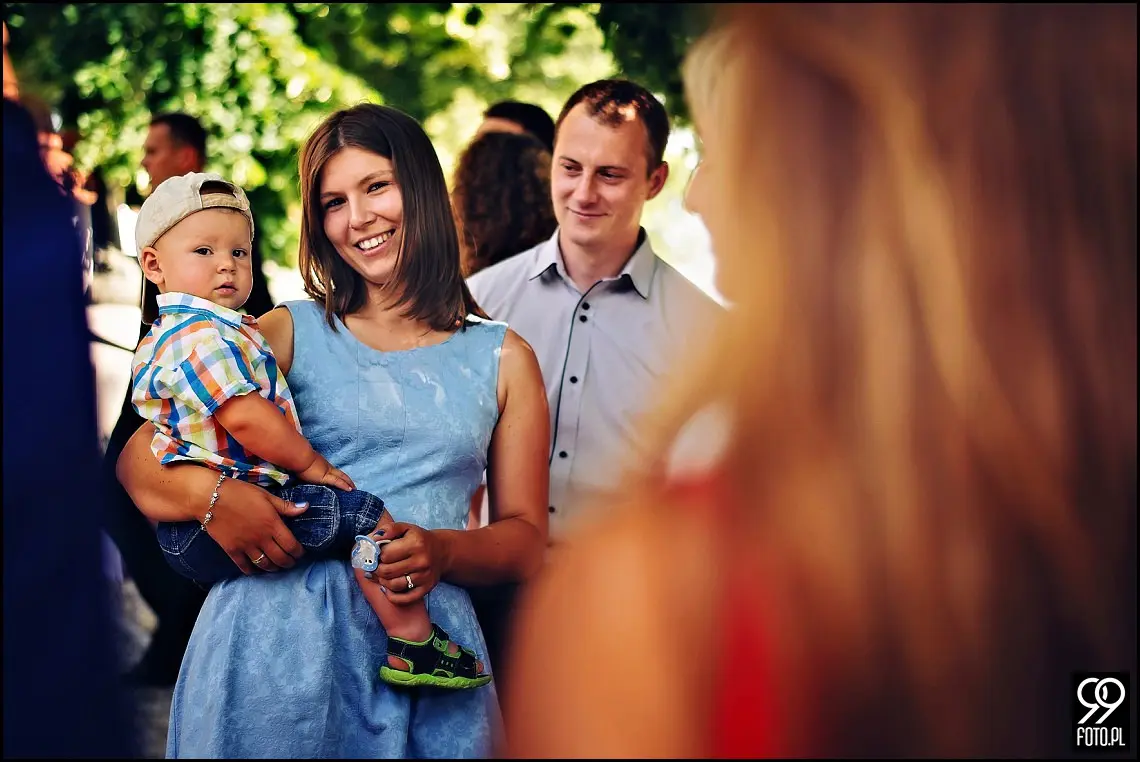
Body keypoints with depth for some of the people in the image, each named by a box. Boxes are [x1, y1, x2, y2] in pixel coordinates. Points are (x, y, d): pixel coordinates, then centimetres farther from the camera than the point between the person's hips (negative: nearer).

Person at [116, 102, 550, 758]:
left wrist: (444, 552, -12)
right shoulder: (288, 334, 10)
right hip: (276, 629, -1)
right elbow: (138, 459, 4)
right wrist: (208, 495, -19)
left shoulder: (503, 359, 13)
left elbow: (526, 539, 10)